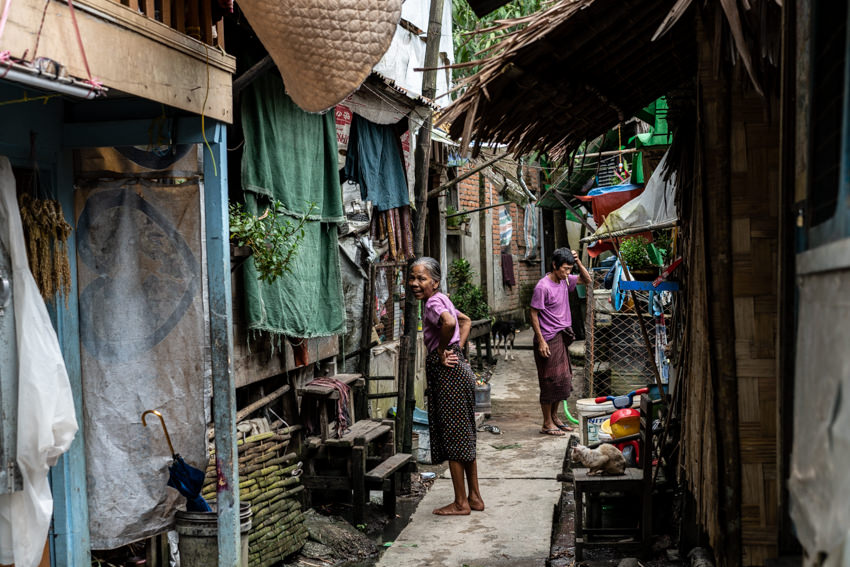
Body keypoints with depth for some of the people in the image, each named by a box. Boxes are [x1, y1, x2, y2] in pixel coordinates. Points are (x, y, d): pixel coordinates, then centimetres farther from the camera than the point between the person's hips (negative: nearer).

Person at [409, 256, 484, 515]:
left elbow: (449, 322, -36)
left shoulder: (434, 302, -14)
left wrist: (442, 351, -20)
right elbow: (466, 321, 26)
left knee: (453, 438, -1)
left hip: (448, 373, -10)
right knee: (464, 437, 15)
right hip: (458, 369, 10)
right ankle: (475, 497, 23)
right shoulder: (441, 299, 14)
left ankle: (460, 503, 8)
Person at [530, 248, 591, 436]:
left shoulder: (565, 280, 5)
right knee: (550, 381, -2)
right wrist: (541, 341, -18)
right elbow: (534, 314, -15)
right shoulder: (543, 287, -18)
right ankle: (547, 424, 8)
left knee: (562, 379, 14)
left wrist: (578, 261, 1)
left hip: (561, 336, 8)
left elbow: (587, 279, 19)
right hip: (549, 339, -8)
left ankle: (554, 417, 28)